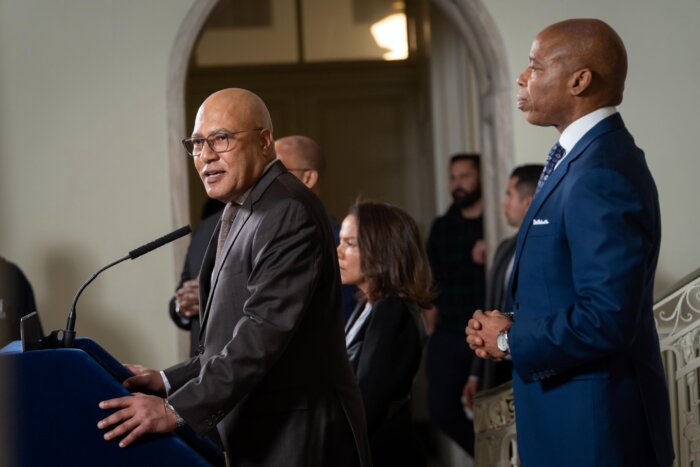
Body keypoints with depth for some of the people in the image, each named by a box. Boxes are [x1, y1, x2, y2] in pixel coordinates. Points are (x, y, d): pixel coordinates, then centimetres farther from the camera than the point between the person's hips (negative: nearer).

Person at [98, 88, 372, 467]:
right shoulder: (243, 213, 14)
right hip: (259, 436, 9)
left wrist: (177, 410, -28)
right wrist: (169, 382, 6)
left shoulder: (288, 212, -17)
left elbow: (265, 332, -25)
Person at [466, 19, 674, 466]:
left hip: (595, 427, -9)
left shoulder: (601, 176, -22)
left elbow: (608, 320, -28)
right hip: (575, 413, 9)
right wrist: (507, 328, 1)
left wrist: (511, 341, -14)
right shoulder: (584, 157, 10)